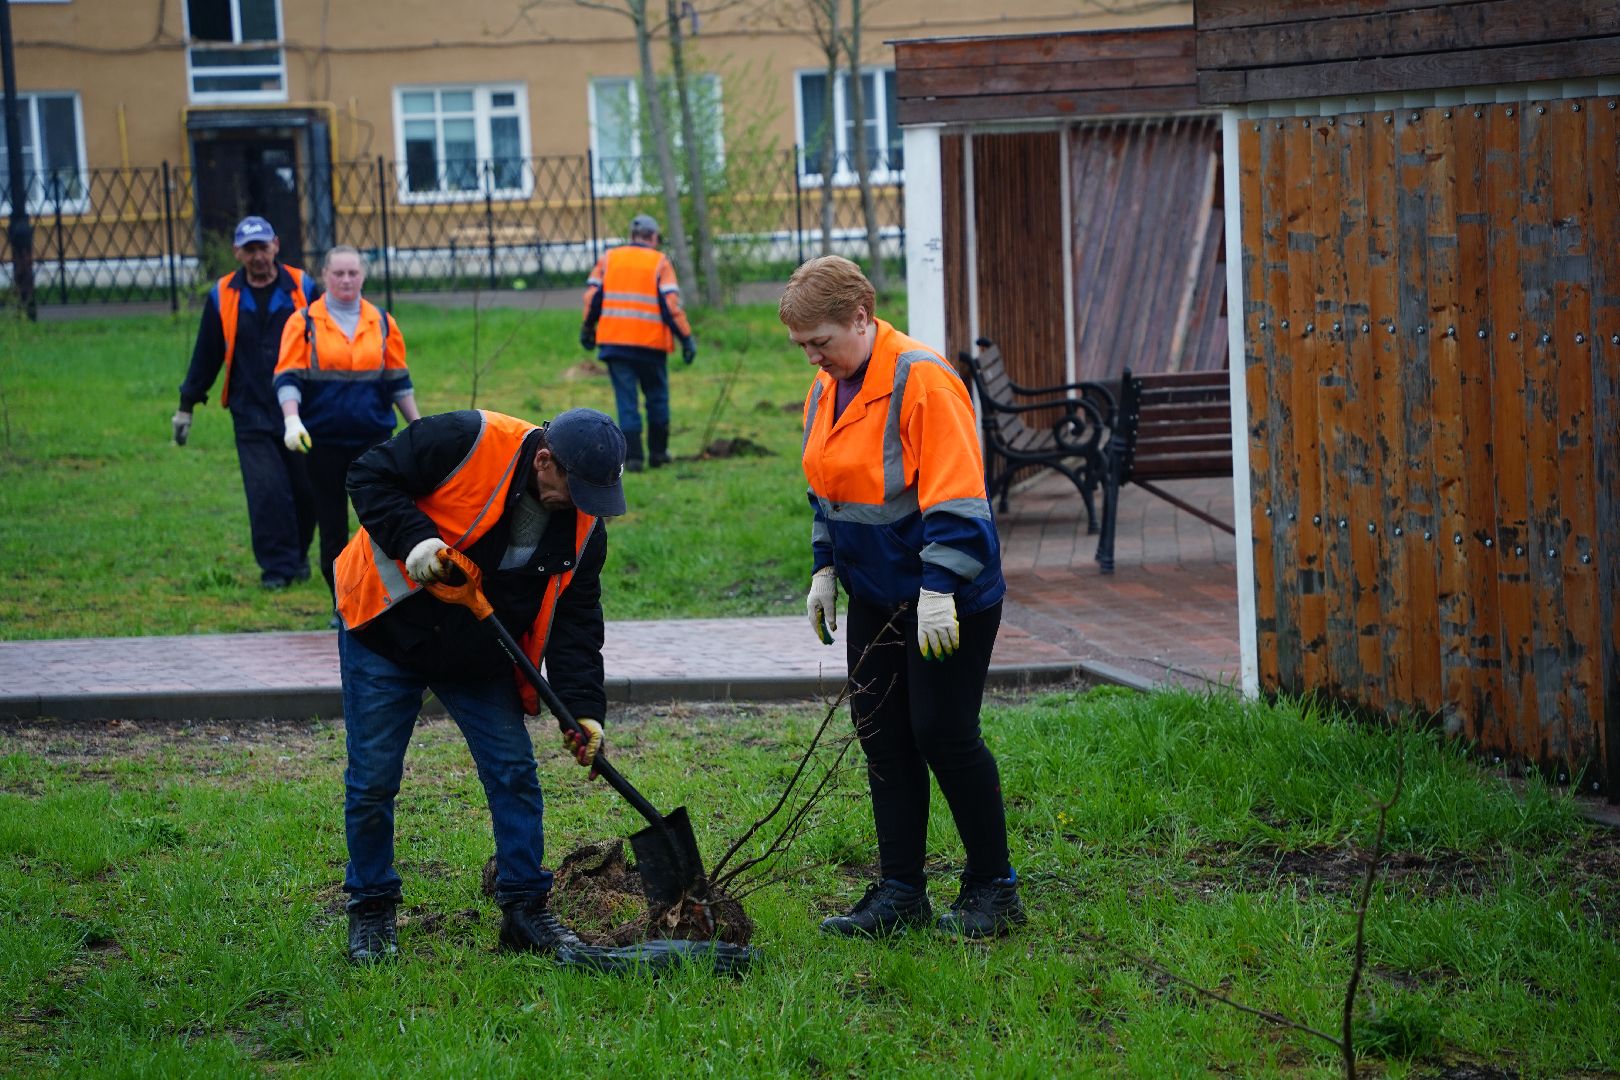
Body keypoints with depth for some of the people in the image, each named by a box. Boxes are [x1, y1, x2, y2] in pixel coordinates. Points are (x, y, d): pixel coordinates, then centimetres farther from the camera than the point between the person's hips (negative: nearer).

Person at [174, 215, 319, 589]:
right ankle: (277, 566, -1)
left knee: (305, 490, 4)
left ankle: (298, 556, 25)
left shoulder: (301, 288, 1)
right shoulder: (223, 296, 4)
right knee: (265, 491, -10)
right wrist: (187, 405, 16)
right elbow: (206, 355, 13)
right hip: (251, 414, 0)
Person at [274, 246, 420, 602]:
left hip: (374, 438, 1)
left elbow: (398, 381, 15)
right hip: (323, 440, -1)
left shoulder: (382, 323, 9)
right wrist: (292, 419, -19)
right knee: (332, 525, 5)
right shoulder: (304, 323, 1)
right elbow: (287, 378, -4)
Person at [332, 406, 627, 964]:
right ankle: (371, 908, 15)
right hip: (386, 630, -4)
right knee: (372, 783, -1)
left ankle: (525, 907, 11)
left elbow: (576, 623, -4)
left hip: (479, 657, 5)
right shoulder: (464, 442, -25)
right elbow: (370, 475, -18)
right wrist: (412, 540, -32)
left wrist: (583, 708, -14)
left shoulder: (582, 526, -8)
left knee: (515, 774, -1)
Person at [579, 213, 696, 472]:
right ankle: (658, 452, 21)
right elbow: (671, 303, -7)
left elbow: (592, 295, 6)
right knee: (657, 397, 15)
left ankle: (632, 456, -4)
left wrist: (588, 328, 18)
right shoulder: (659, 262, 0)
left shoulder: (608, 258, 8)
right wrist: (686, 338, -5)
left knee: (625, 399, 2)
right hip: (651, 343, -2)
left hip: (614, 340, 2)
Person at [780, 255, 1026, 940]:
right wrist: (825, 568, 14)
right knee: (881, 735, 7)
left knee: (943, 734, -6)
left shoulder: (922, 379, -19)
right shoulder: (828, 389, 8)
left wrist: (939, 589, -24)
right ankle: (900, 893, 14)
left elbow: (953, 496, -22)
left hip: (946, 599, -8)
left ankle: (993, 887, 8)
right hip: (874, 595, 8)